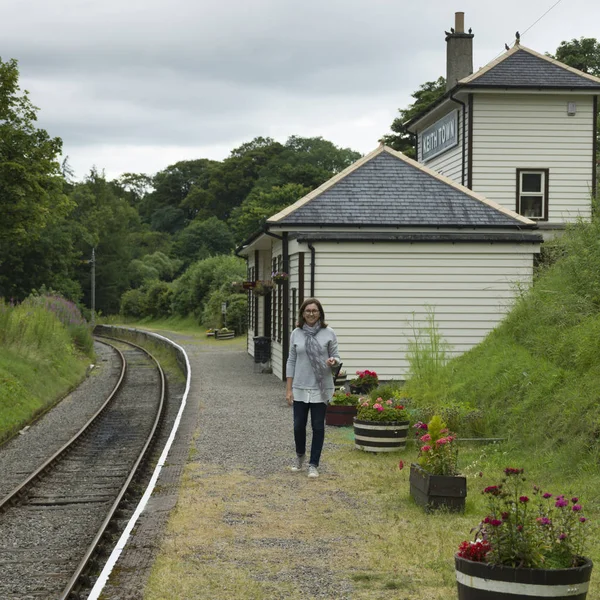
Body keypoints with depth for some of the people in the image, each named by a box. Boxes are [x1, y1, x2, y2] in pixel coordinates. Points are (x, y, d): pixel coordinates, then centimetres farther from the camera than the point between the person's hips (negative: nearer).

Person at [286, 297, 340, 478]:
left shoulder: (328, 333, -1)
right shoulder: (296, 334, 3)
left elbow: (335, 356, 5)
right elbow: (291, 361, 5)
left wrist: (333, 361, -21)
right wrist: (288, 389, 3)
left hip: (320, 388, -1)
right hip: (300, 388, 1)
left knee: (318, 426, 3)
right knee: (299, 425, 7)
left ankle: (313, 464, 15)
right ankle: (300, 455, 35)